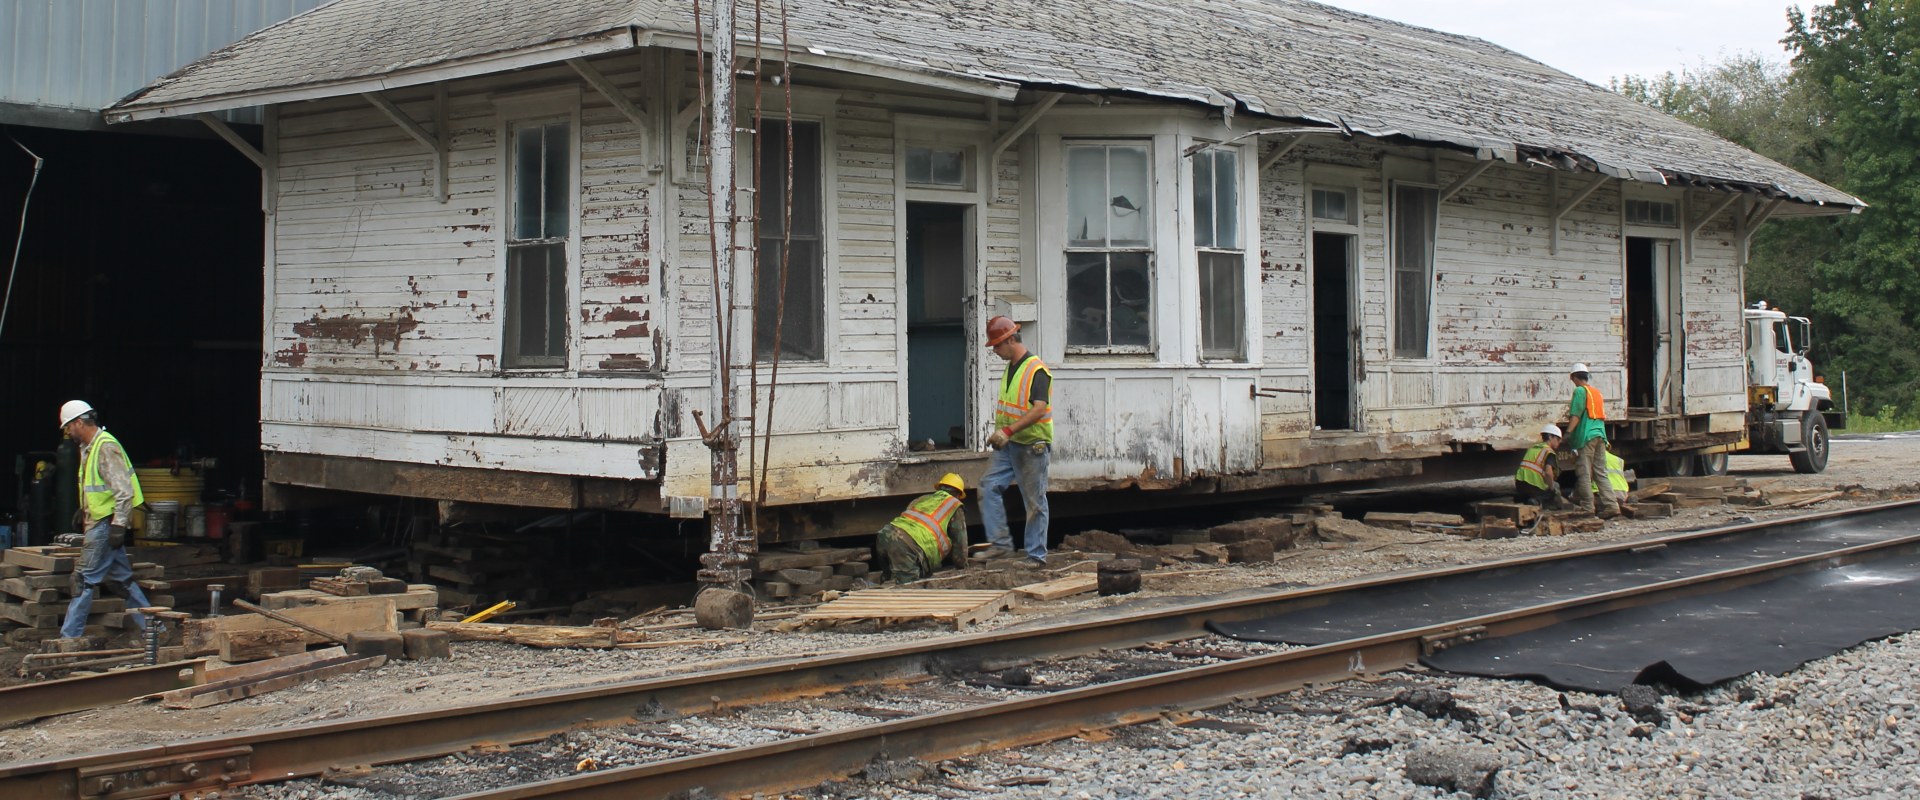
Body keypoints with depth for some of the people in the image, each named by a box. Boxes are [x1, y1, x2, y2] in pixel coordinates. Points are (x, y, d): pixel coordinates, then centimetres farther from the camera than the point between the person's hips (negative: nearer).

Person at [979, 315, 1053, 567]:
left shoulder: (1036, 370, -15)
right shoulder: (1010, 368, 14)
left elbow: (1039, 408, -26)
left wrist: (1008, 431, -31)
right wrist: (1000, 434, 16)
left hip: (1032, 445, -9)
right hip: (1008, 444, 9)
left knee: (1034, 502, -1)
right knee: (989, 486, -2)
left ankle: (1036, 555, 7)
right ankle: (1001, 544, 3)